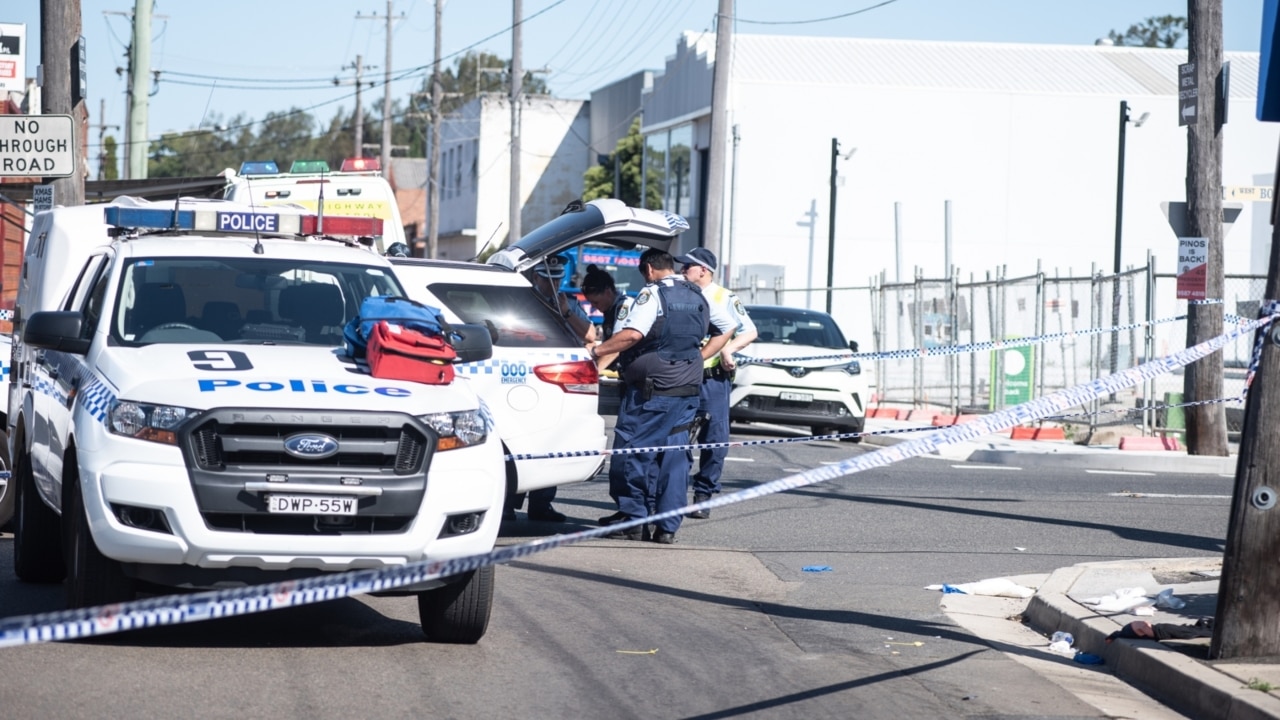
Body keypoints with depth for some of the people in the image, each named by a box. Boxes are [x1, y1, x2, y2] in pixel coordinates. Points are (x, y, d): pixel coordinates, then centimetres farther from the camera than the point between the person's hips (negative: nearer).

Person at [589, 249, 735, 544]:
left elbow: (633, 334, -22)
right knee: (674, 455, 8)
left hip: (651, 389, -7)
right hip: (688, 387, 7)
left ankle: (632, 520, 0)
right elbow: (726, 328, 24)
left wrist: (597, 350, -15)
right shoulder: (697, 296, 13)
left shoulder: (652, 294, -10)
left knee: (632, 450, 0)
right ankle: (667, 527, 7)